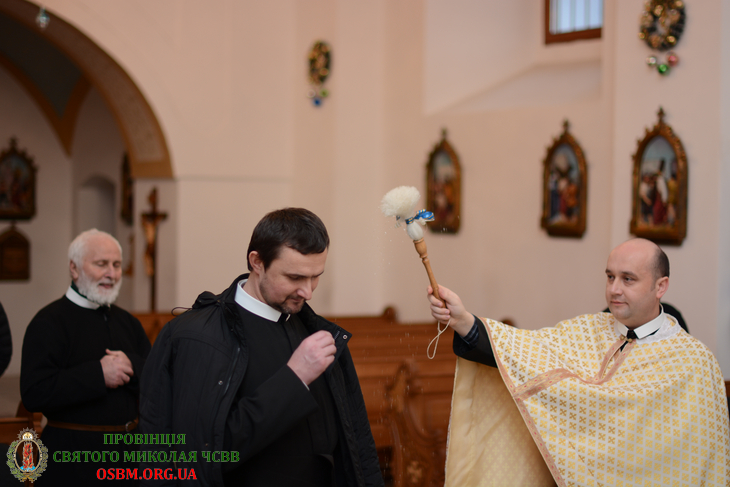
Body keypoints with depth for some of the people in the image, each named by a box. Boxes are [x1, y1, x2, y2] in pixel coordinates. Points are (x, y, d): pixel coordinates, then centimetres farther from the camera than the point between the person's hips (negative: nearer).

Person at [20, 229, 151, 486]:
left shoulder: (127, 322, 13)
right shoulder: (49, 322, -8)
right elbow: (34, 393, -20)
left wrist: (131, 366, -13)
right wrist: (98, 373, -22)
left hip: (127, 451, 6)